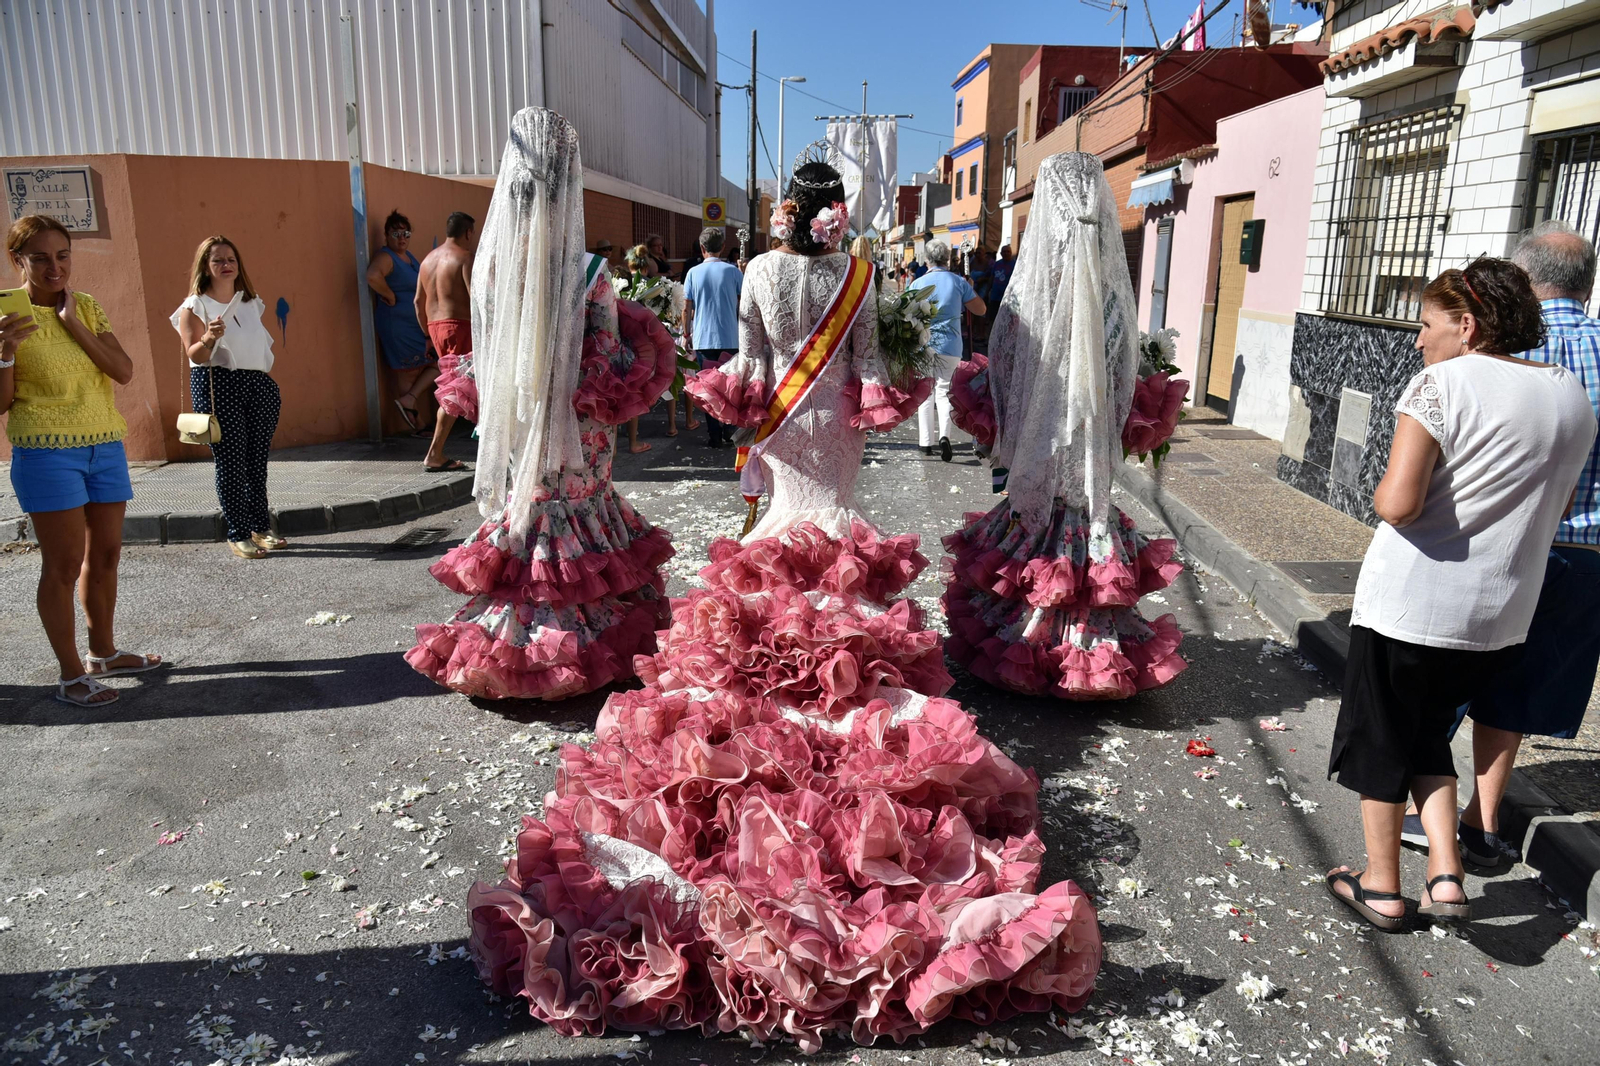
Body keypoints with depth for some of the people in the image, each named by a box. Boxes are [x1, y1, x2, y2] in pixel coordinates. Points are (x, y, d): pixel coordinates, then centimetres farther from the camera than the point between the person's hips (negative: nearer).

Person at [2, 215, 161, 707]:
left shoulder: (87, 307, 9)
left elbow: (124, 371, -3)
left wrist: (73, 323, -9)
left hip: (105, 445, 5)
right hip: (46, 451, -5)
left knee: (105, 554, 12)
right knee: (64, 564, -4)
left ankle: (103, 652, 27)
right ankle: (70, 674, 6)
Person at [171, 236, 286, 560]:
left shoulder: (251, 302, 16)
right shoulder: (194, 306, -1)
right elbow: (194, 355, -6)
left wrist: (269, 382, 20)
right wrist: (209, 338, -27)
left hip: (258, 384, 5)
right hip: (218, 386, -5)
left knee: (258, 460, 6)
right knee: (230, 461, -4)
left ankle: (261, 527, 15)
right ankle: (238, 535, 1)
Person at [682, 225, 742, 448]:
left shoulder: (694, 273, 0)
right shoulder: (733, 271, -1)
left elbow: (686, 308, 1)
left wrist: (687, 332, 14)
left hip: (703, 339, 0)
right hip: (730, 338, 0)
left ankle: (714, 436, 7)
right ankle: (729, 433, 10)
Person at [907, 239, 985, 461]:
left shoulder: (918, 283, -1)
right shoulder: (959, 282, -1)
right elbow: (980, 309, 4)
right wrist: (969, 289, 18)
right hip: (950, 346, 0)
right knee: (943, 389, 6)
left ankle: (926, 442, 10)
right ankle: (944, 434, -18)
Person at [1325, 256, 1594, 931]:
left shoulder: (1444, 382, -15)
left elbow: (1398, 503, -25)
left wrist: (1381, 496, -4)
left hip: (1409, 602, -6)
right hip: (1501, 615, 6)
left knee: (1382, 739, 11)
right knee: (1427, 732, 24)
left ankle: (1381, 887, 23)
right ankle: (1445, 875, 14)